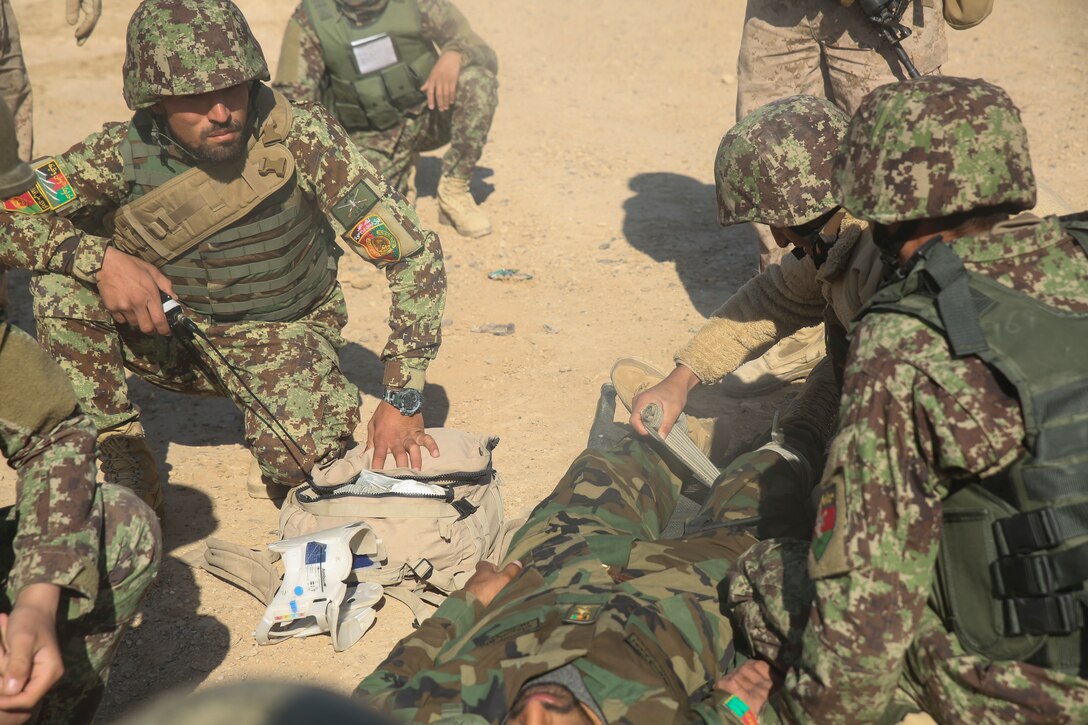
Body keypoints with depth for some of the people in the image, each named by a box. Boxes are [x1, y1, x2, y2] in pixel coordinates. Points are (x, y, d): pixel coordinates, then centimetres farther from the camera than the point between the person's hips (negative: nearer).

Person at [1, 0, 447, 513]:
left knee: (308, 456, -29)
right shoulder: (124, 154, -21)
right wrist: (100, 258, -34)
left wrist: (402, 399, -29)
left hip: (279, 333, -1)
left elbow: (415, 254, -24)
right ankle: (118, 448, -8)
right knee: (61, 276, -23)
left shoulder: (302, 139, -26)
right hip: (169, 331, 2)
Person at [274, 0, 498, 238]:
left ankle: (454, 191, -13)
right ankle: (401, 174, 13)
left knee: (477, 80, -27)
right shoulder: (309, 20, -13)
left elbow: (486, 55, -10)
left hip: (428, 117, 0)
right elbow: (293, 99, -11)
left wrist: (454, 53, -34)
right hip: (371, 137, 0)